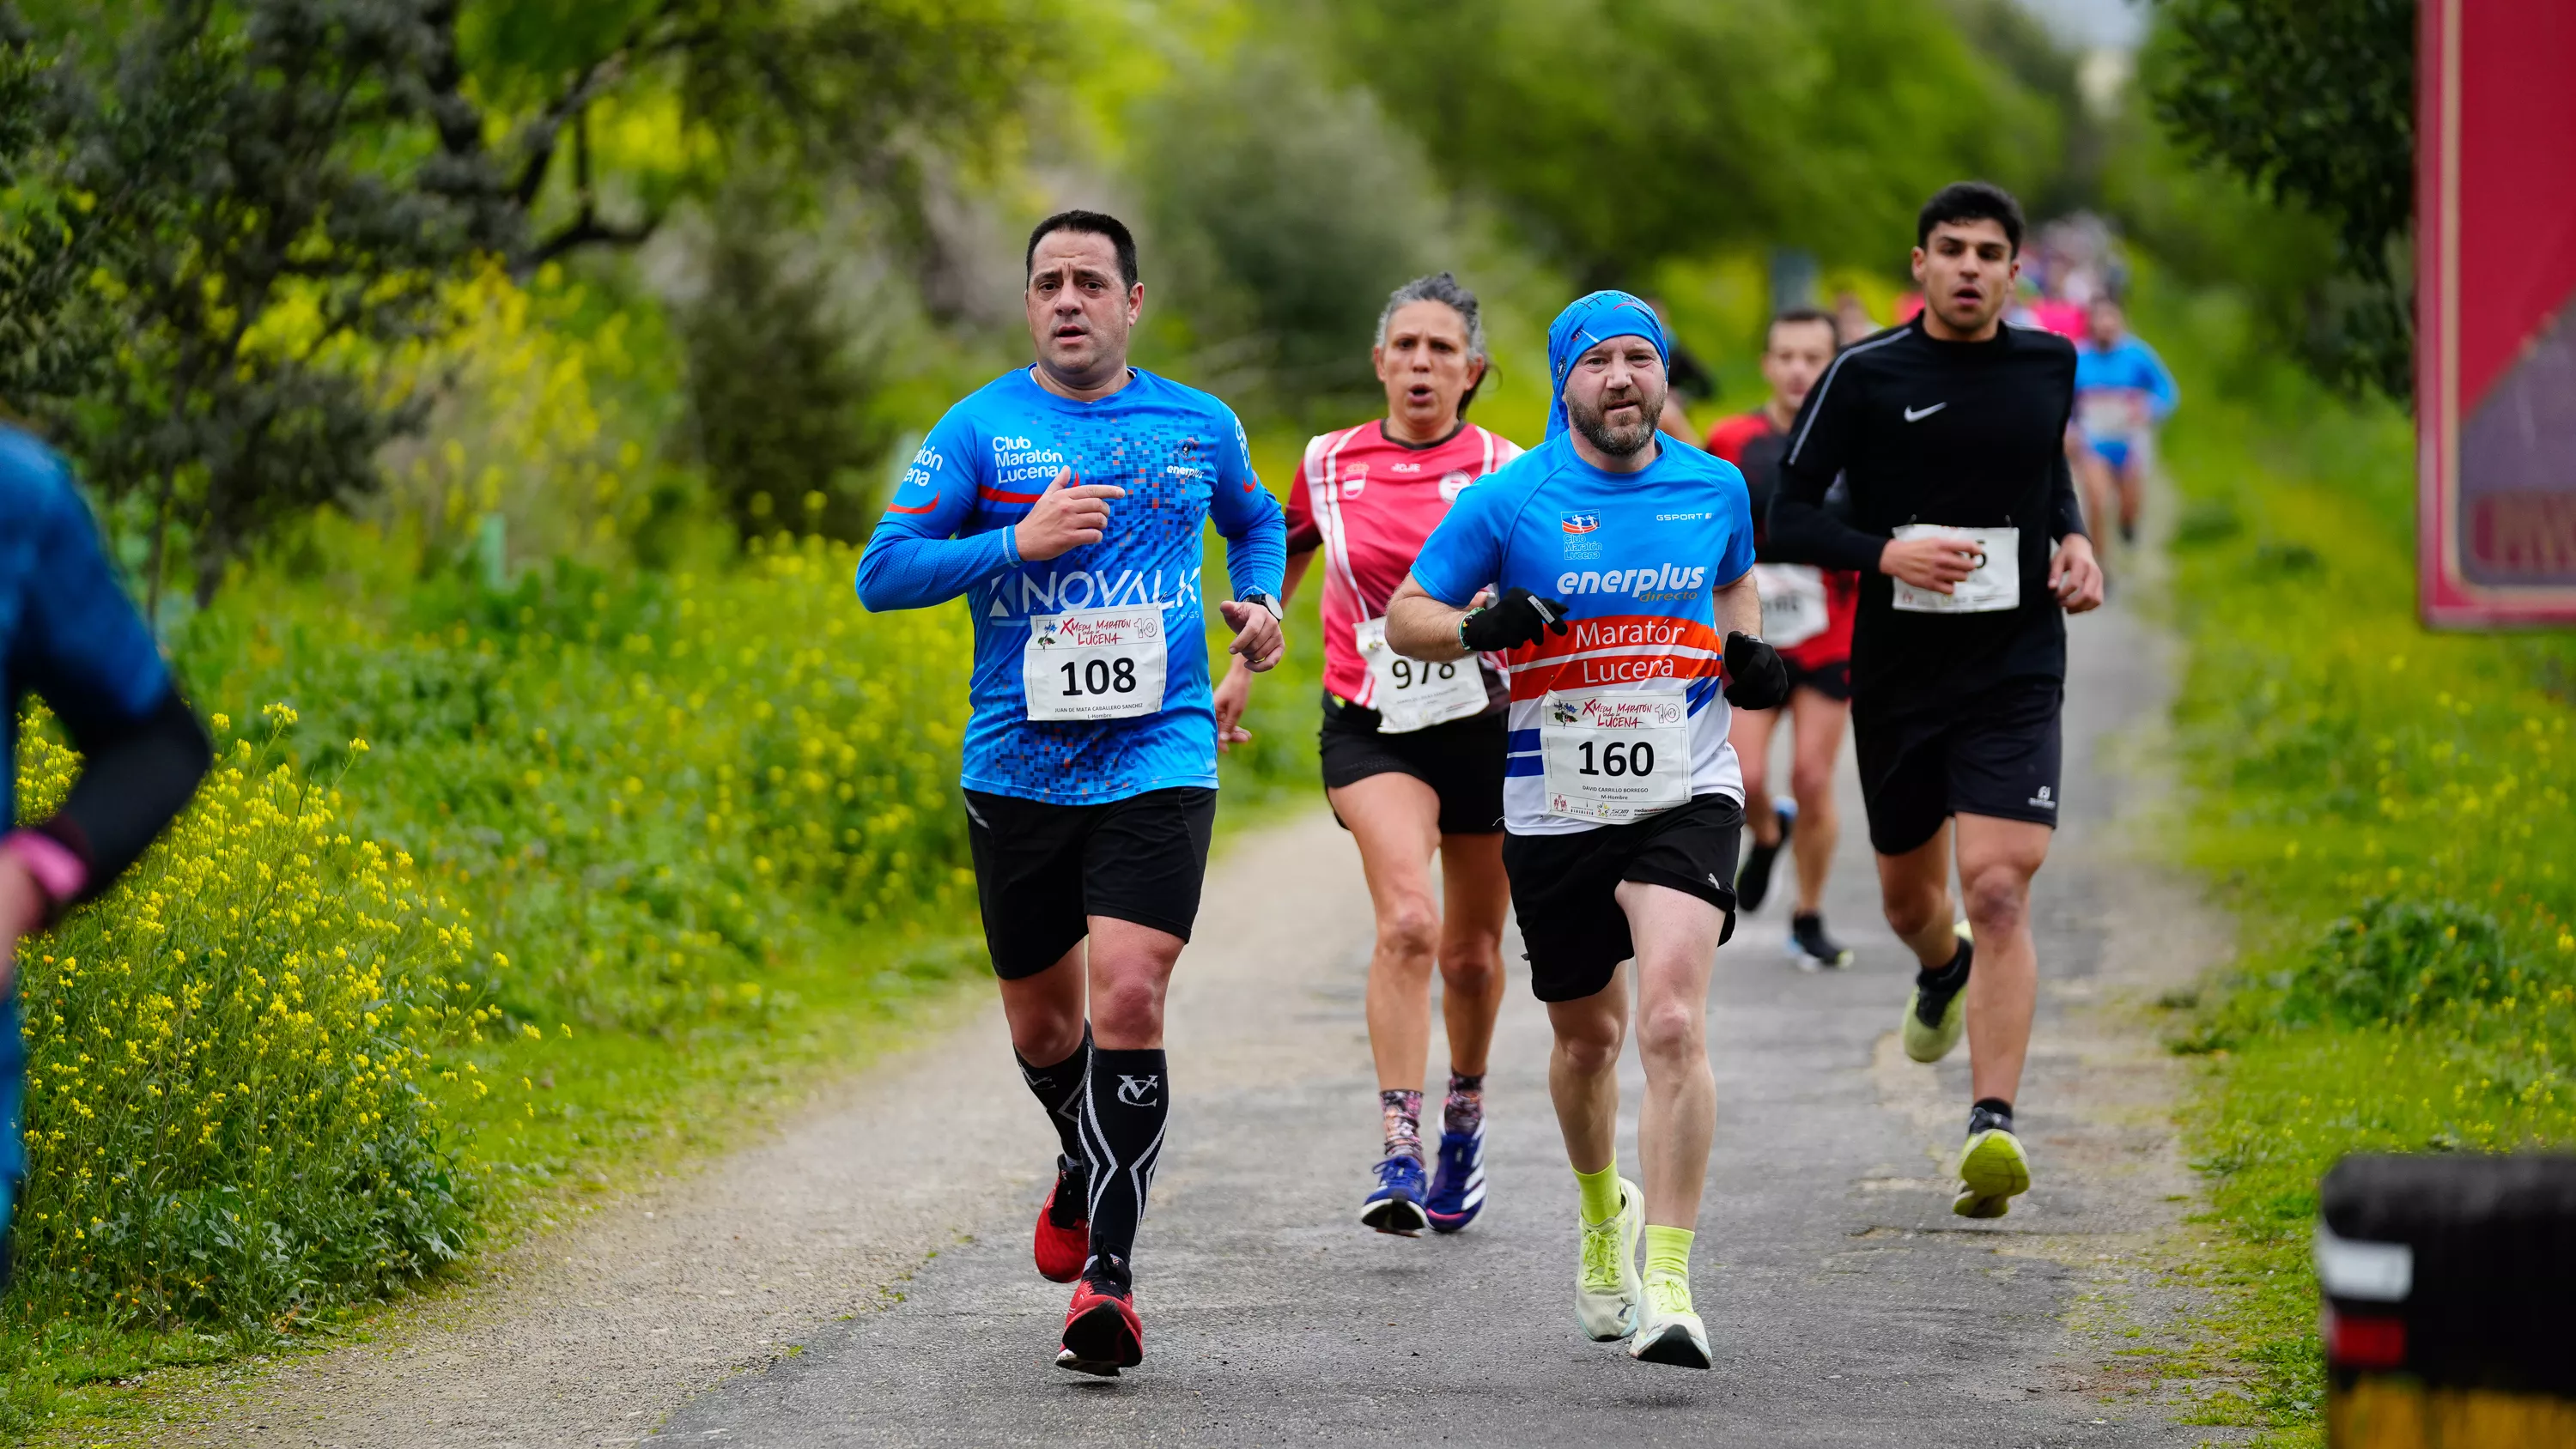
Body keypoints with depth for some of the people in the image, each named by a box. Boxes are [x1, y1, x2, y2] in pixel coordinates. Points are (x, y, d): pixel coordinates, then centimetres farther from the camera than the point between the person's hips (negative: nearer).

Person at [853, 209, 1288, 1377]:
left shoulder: (1199, 426, 7)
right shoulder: (982, 427, 1)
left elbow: (1255, 521, 29)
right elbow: (882, 573, -4)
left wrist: (1263, 603, 9)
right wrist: (1019, 542, -16)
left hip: (1158, 761, -1)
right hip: (1018, 768, 1)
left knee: (1128, 998, -18)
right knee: (1041, 1022, 12)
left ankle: (1108, 1273, -14)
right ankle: (1086, 1165, 45)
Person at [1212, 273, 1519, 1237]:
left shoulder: (1502, 471, -4)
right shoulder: (1330, 464, 0)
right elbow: (1282, 555, 18)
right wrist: (1241, 665, 21)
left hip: (1483, 723, 1)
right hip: (1371, 725, -1)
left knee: (1472, 952, 12)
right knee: (1406, 921, -23)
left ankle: (1465, 1113, 40)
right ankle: (1398, 1154, -25)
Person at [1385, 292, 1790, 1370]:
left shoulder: (1715, 488, 3)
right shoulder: (1509, 499, -5)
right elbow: (1405, 616, 1)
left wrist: (1748, 656, 3)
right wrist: (1479, 626, -20)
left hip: (1685, 798, 0)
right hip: (1554, 811, 1)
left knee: (1673, 1025, -19)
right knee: (1588, 1035, 15)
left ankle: (1666, 1284, -19)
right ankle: (1602, 1212, 46)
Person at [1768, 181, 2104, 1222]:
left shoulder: (2049, 365, 5)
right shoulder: (1865, 376, -5)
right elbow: (1785, 515, -5)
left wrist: (2075, 541, 6)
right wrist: (1884, 553, -21)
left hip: (2015, 671, 0)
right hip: (1897, 670, 0)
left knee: (1998, 892, -17)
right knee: (1909, 898, 17)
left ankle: (1992, 1127, -22)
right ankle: (1943, 971, 55)